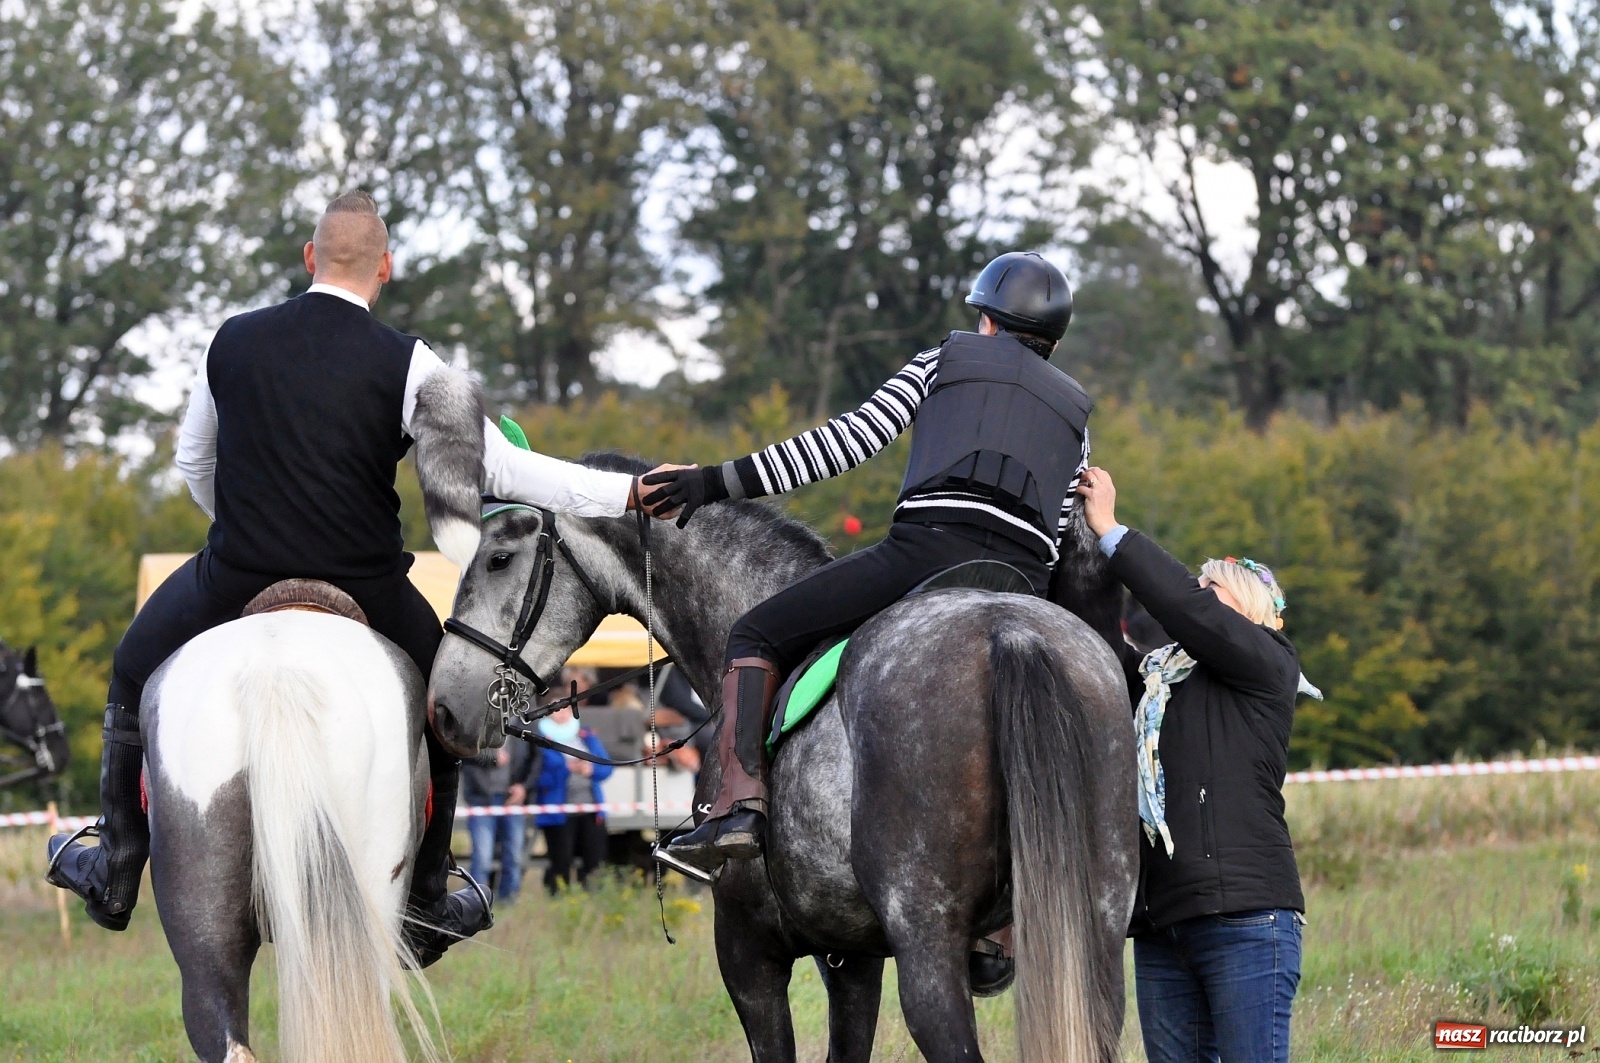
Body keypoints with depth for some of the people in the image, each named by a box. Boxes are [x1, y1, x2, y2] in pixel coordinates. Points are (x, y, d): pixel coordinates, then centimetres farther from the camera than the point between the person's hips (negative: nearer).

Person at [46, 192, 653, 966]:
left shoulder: (232, 341, 0)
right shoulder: (406, 363, -10)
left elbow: (193, 461, 14)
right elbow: (499, 470, -14)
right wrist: (632, 493, -13)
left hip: (235, 583, 1)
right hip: (365, 594, -1)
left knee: (134, 675, 28)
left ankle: (114, 875, 30)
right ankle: (426, 907, 29)